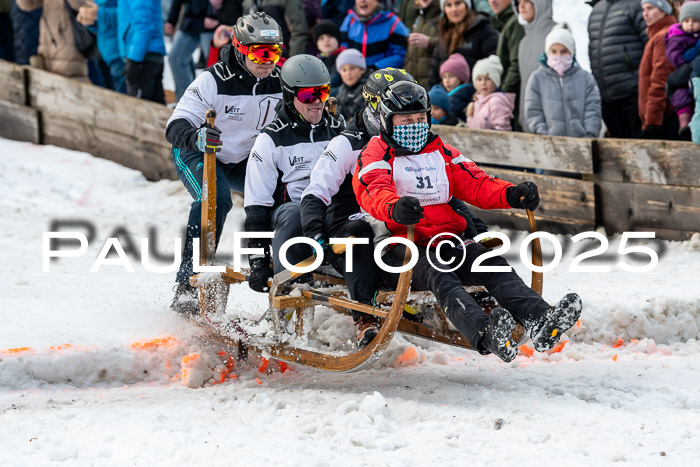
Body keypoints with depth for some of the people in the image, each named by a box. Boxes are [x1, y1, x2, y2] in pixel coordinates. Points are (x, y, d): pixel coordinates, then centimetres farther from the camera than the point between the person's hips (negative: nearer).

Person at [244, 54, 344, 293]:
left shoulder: (338, 130, 14)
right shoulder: (271, 140, 2)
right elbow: (256, 204, 0)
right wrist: (258, 260, -6)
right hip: (288, 209, -3)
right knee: (296, 213, -40)